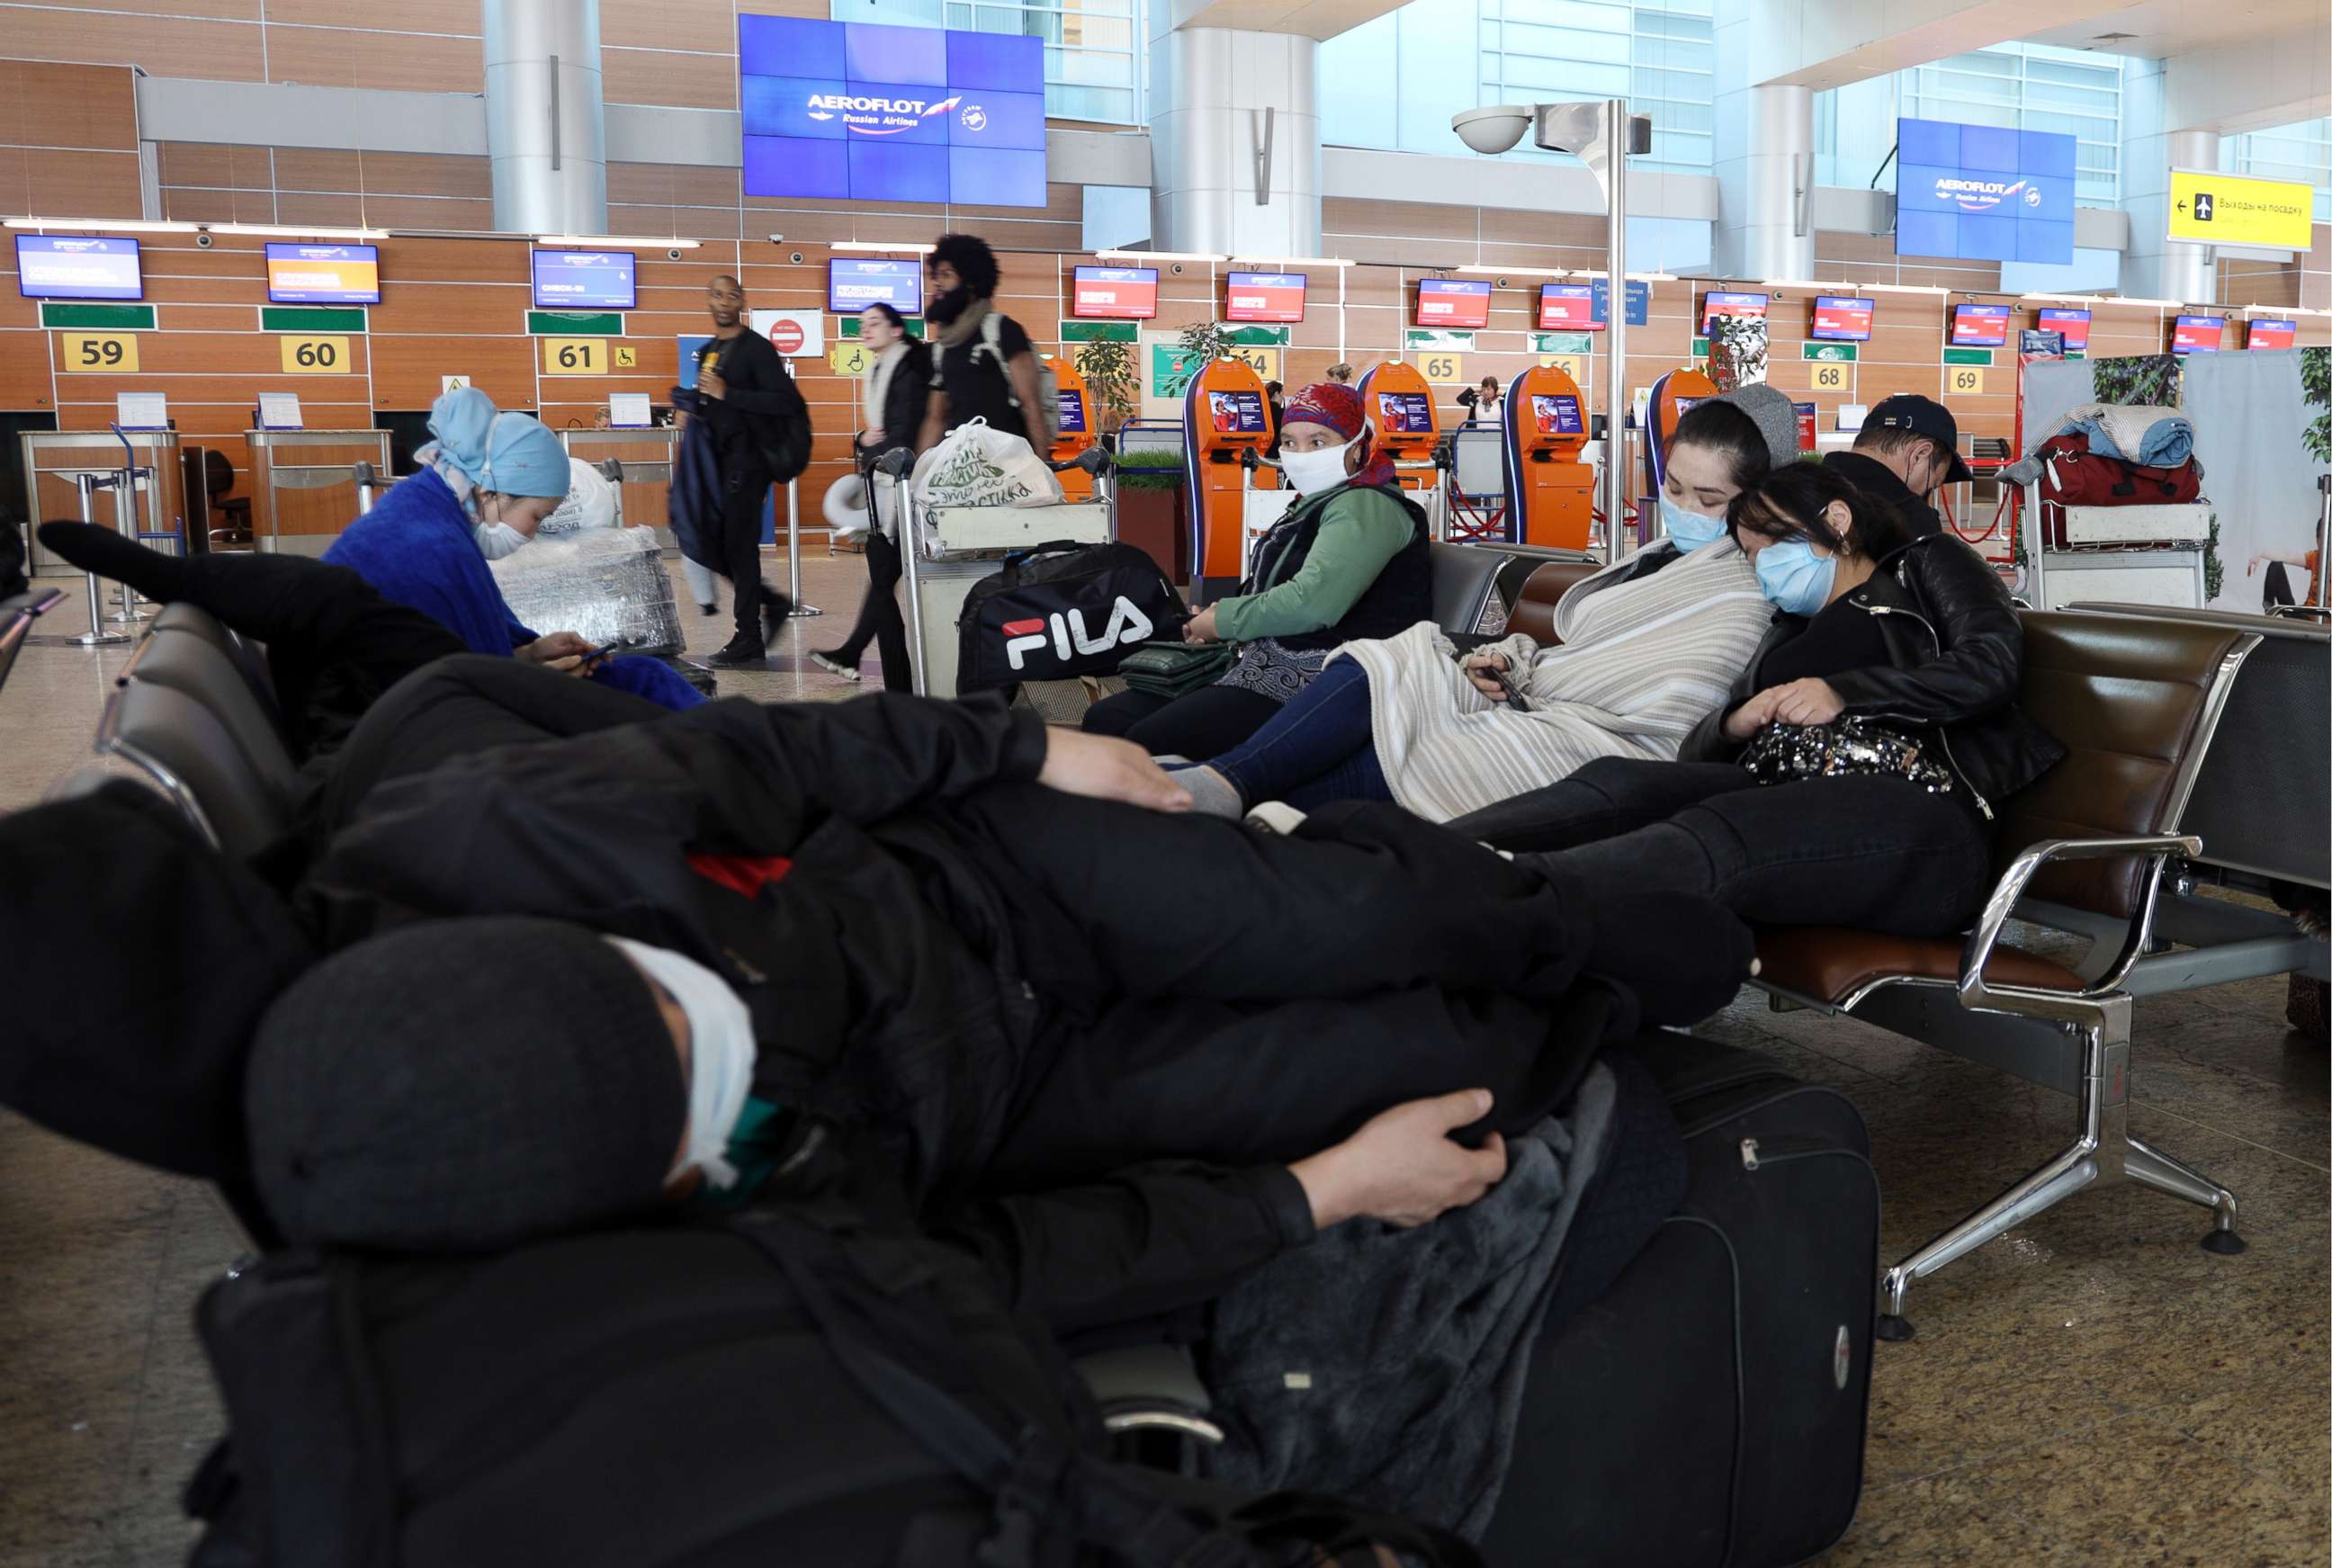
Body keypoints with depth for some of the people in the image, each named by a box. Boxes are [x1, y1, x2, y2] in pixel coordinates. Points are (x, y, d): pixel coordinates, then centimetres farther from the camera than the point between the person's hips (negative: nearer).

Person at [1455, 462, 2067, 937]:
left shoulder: (1926, 564, 23)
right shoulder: (1792, 628, 35)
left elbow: (1992, 667, 2)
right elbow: (1697, 753, 26)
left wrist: (1844, 693, -3)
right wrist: (1735, 721, 3)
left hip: (1915, 807, -5)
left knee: (1711, 834, -35)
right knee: (1617, 782, -25)